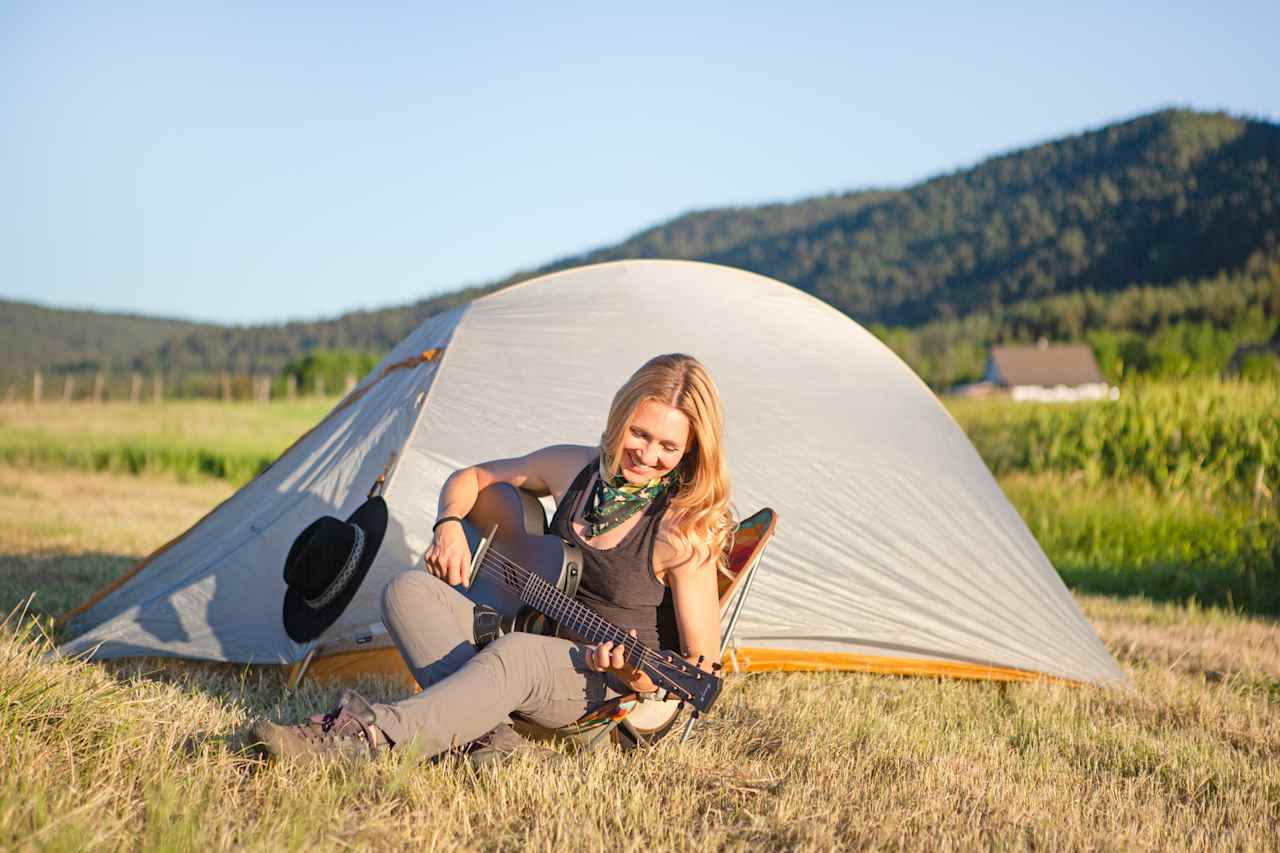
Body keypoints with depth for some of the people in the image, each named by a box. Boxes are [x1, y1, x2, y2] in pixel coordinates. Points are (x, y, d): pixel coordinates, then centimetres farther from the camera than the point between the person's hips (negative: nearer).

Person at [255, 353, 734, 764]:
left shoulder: (685, 534, -15)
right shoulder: (573, 468, 2)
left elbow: (701, 672, -15)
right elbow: (469, 479, 18)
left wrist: (633, 674, -34)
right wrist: (450, 526, -4)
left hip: (605, 686, -6)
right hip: (533, 636, 7)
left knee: (517, 655, -41)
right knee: (411, 590, -16)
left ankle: (370, 738, -48)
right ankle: (483, 728, -32)